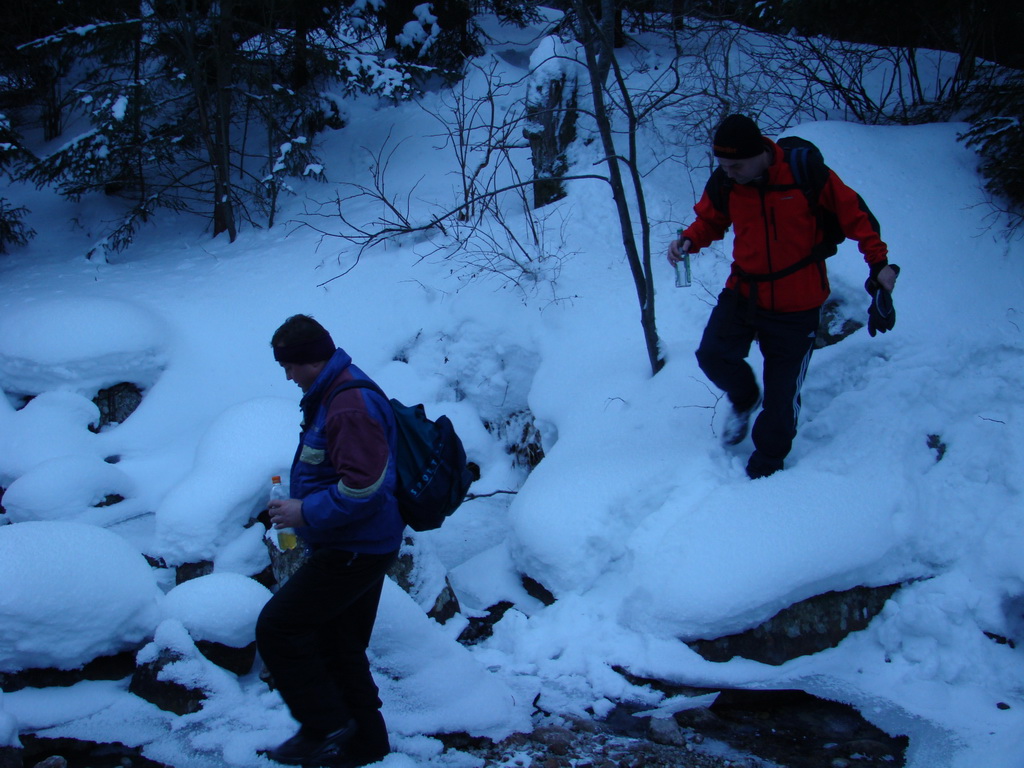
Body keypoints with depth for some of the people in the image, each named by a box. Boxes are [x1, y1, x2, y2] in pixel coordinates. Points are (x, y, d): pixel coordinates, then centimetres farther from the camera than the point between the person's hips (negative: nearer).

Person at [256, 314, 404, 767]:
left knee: (276, 628, -6)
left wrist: (305, 513, -20)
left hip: (353, 552, -11)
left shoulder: (349, 407, -23)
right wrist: (301, 506, 14)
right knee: (338, 648, 17)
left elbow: (362, 488, -29)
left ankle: (324, 726, 3)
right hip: (357, 547, 11)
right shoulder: (332, 394, 12)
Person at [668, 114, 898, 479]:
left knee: (782, 392, 2)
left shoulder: (806, 173, -17)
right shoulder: (723, 183, -8)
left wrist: (879, 263, -11)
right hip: (744, 292, 3)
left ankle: (767, 463, 25)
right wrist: (689, 240, -11)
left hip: (798, 302, -2)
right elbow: (710, 219, 11)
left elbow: (854, 214, -6)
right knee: (712, 354, -20)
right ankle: (744, 400, 14)